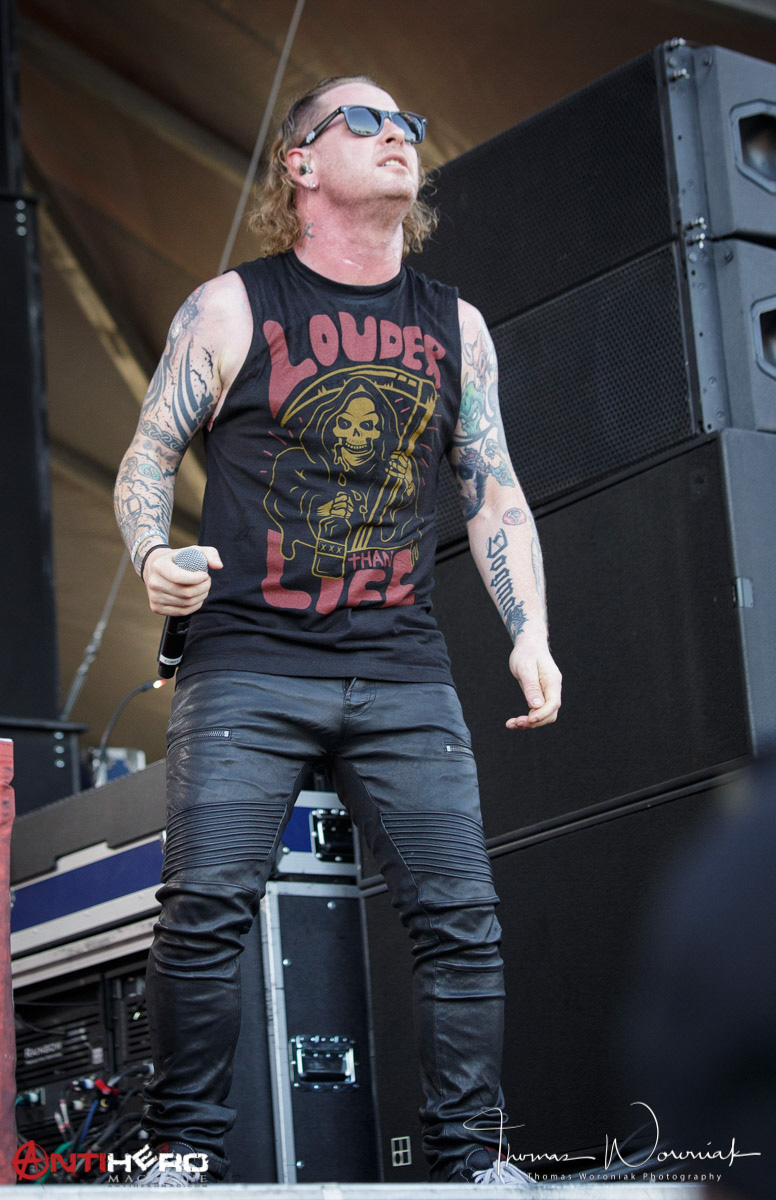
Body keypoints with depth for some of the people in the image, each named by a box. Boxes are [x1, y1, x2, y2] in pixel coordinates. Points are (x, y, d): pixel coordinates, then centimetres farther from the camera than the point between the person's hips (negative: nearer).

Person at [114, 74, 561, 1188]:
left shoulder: (456, 326, 14)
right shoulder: (232, 309, 5)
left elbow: (495, 493, 17)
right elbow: (147, 459, 7)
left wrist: (530, 632, 6)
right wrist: (155, 556, -13)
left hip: (404, 676, 3)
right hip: (248, 664, -3)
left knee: (461, 915, -5)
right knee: (205, 909, -12)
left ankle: (468, 1157, 6)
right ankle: (189, 1153, 1)